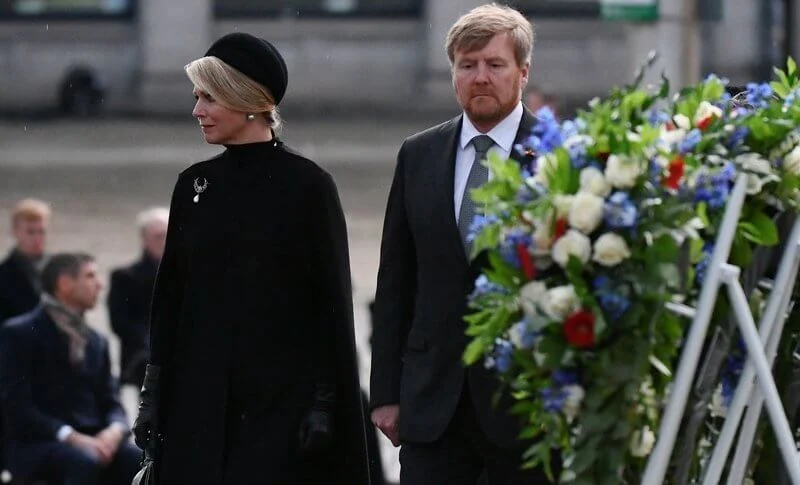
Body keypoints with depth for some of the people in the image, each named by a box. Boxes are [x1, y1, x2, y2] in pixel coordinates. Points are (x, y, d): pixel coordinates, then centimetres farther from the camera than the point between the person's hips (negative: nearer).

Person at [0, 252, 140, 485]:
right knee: (84, 462, -38)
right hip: (36, 445, -6)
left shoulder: (97, 341, 19)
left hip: (92, 442, 6)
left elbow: (110, 402, 15)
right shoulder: (19, 334, -2)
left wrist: (115, 430, -10)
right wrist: (71, 437, -21)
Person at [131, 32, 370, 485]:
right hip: (200, 393, 5)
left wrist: (326, 400, -10)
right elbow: (170, 295, 11)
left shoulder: (308, 185, -5)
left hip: (281, 394, -4)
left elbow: (332, 300, -5)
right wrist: (153, 393, 7)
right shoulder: (195, 184, 9)